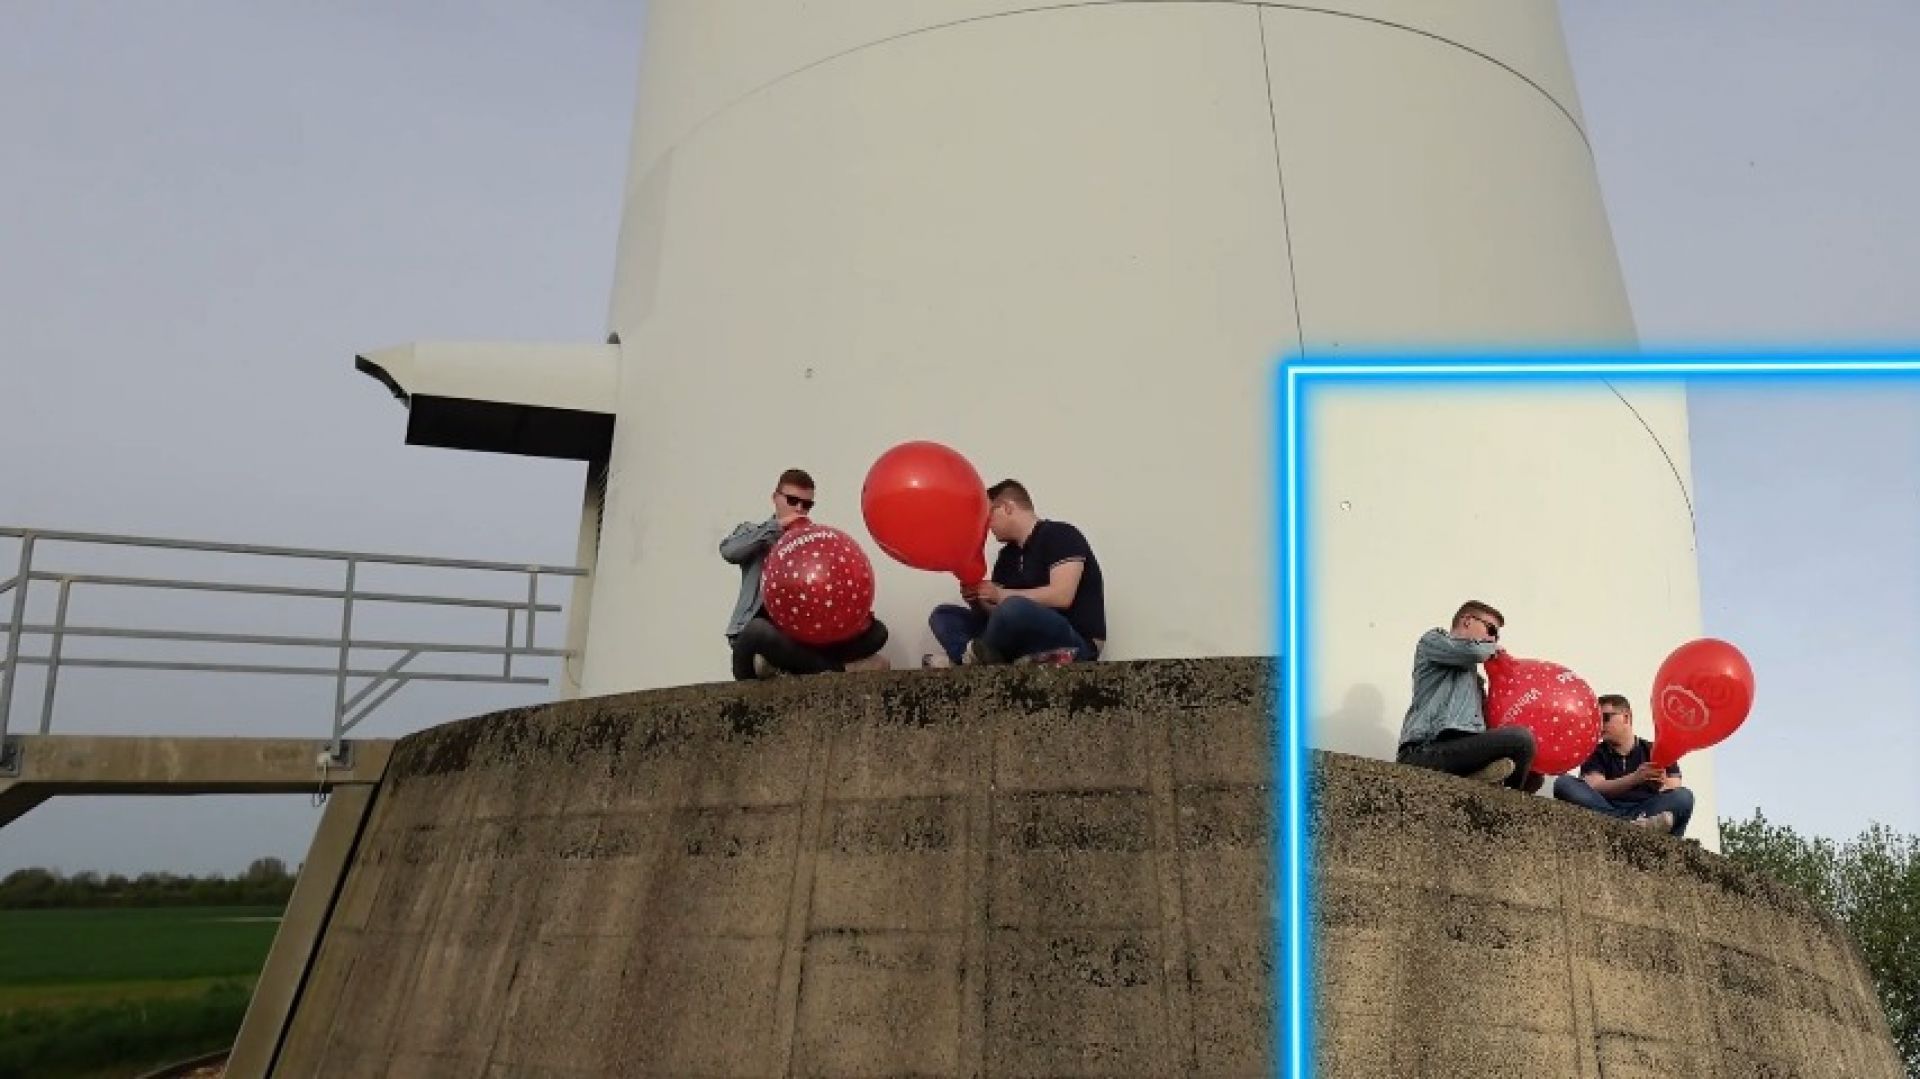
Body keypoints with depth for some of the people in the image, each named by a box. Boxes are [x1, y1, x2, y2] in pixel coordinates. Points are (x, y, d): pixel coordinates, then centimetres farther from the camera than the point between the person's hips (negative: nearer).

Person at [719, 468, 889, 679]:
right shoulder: (754, 533, 15)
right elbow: (728, 550, -7)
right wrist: (776, 526, -9)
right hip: (764, 626, -3)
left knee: (876, 631, -17)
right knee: (758, 631, -41)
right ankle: (839, 668, -27)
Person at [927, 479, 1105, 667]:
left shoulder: (1060, 535, -7)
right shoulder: (1008, 554, 14)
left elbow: (1061, 596, -21)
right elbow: (995, 612, 14)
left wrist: (1001, 595, -15)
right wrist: (977, 600, -8)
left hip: (1075, 643, -8)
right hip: (1023, 643, 8)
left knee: (1015, 608, -37)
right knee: (943, 615, 3)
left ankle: (975, 656, -8)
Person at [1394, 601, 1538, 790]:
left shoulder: (1473, 675, 34)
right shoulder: (1434, 639, 11)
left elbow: (1482, 719, 24)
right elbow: (1472, 651, -10)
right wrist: (1491, 647, 12)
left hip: (1460, 751, 9)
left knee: (1533, 777, 6)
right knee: (1521, 739, -21)